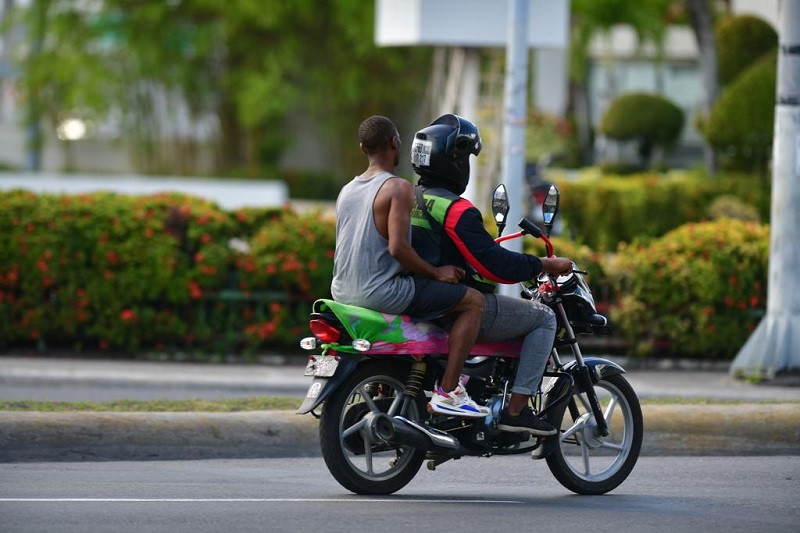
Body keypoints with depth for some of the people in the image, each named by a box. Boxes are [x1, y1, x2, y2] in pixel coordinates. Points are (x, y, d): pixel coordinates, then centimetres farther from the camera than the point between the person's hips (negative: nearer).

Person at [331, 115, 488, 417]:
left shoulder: (347, 190, 14)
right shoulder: (398, 188, -12)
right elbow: (398, 248, -23)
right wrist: (436, 273, -9)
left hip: (343, 291, 9)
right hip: (381, 289, -9)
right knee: (474, 301, -3)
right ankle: (447, 392, -10)